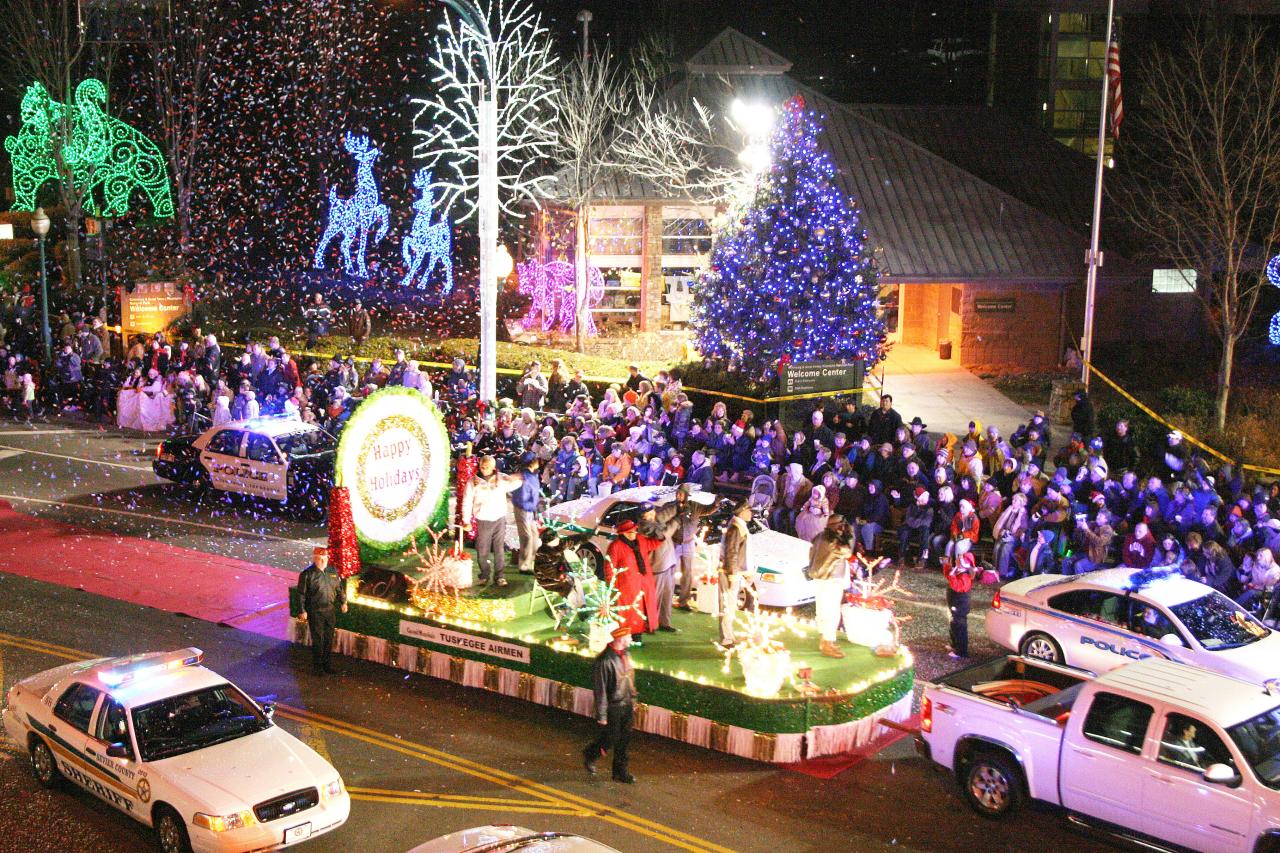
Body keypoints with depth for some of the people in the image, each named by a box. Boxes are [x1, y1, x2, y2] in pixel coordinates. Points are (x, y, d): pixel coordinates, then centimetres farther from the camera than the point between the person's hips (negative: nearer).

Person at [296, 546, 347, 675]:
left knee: (329, 639, 12)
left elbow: (339, 588, 19)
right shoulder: (307, 574, -11)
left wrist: (343, 602, 15)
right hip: (315, 612, -5)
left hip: (330, 610, 5)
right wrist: (303, 611, -12)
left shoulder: (332, 572, 6)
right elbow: (301, 594, -9)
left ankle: (326, 663, 26)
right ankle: (317, 666, 12)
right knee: (318, 640, 0)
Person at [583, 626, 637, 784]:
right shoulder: (604, 661, -24)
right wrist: (601, 715, -17)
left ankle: (621, 772, 26)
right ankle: (589, 755, 34)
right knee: (610, 739, 6)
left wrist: (633, 701, 16)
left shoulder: (625, 655, 2)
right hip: (613, 707, -7)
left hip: (626, 705, 7)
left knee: (625, 739, 13)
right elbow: (600, 690, -20)